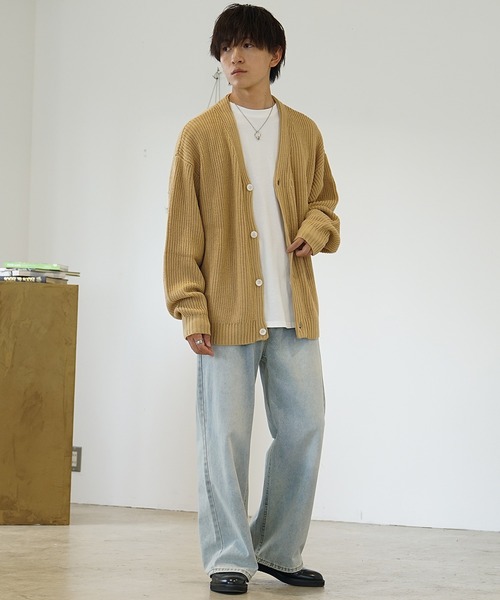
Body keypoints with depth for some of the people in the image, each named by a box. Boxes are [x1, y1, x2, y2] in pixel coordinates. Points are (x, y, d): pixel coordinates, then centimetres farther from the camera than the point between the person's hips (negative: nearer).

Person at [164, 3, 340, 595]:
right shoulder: (200, 135, 1)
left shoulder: (304, 133, 10)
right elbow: (182, 230, 0)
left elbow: (324, 198, 23)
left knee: (303, 429, 5)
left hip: (293, 310, 3)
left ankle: (278, 551, 21)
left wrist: (316, 229, -1)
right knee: (225, 435, -1)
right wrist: (190, 309, -8)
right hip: (227, 312, -3)